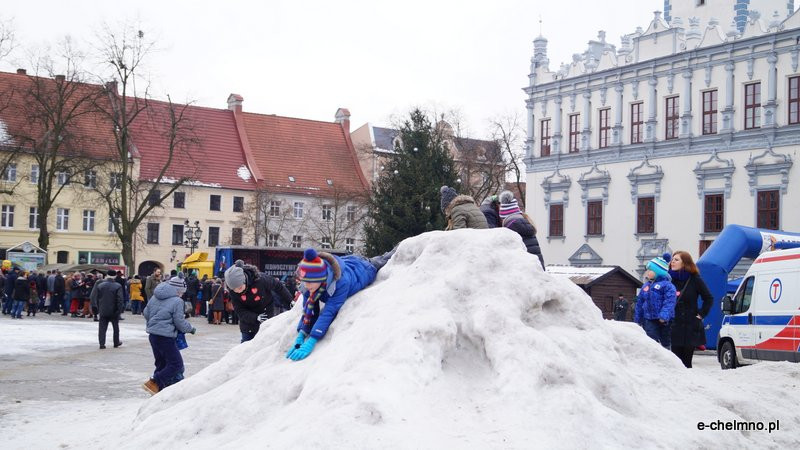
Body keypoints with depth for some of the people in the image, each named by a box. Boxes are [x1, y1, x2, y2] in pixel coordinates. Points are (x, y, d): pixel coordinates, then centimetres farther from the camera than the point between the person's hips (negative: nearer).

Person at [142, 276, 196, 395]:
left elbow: (146, 314, 17)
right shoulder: (177, 301, -11)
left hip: (152, 335, 9)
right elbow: (180, 322, -10)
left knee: (161, 363, 19)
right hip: (165, 337, -9)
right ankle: (154, 383, -12)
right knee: (176, 364, -3)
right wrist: (191, 329, 8)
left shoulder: (155, 297, 11)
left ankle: (159, 390, 19)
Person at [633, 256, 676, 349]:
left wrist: (664, 316, -31)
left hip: (664, 321, -5)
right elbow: (640, 303, 19)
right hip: (649, 320, 5)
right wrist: (637, 320, 19)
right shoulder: (646, 286, 13)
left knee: (665, 343, 9)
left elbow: (669, 302, -20)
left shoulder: (667, 285, -9)